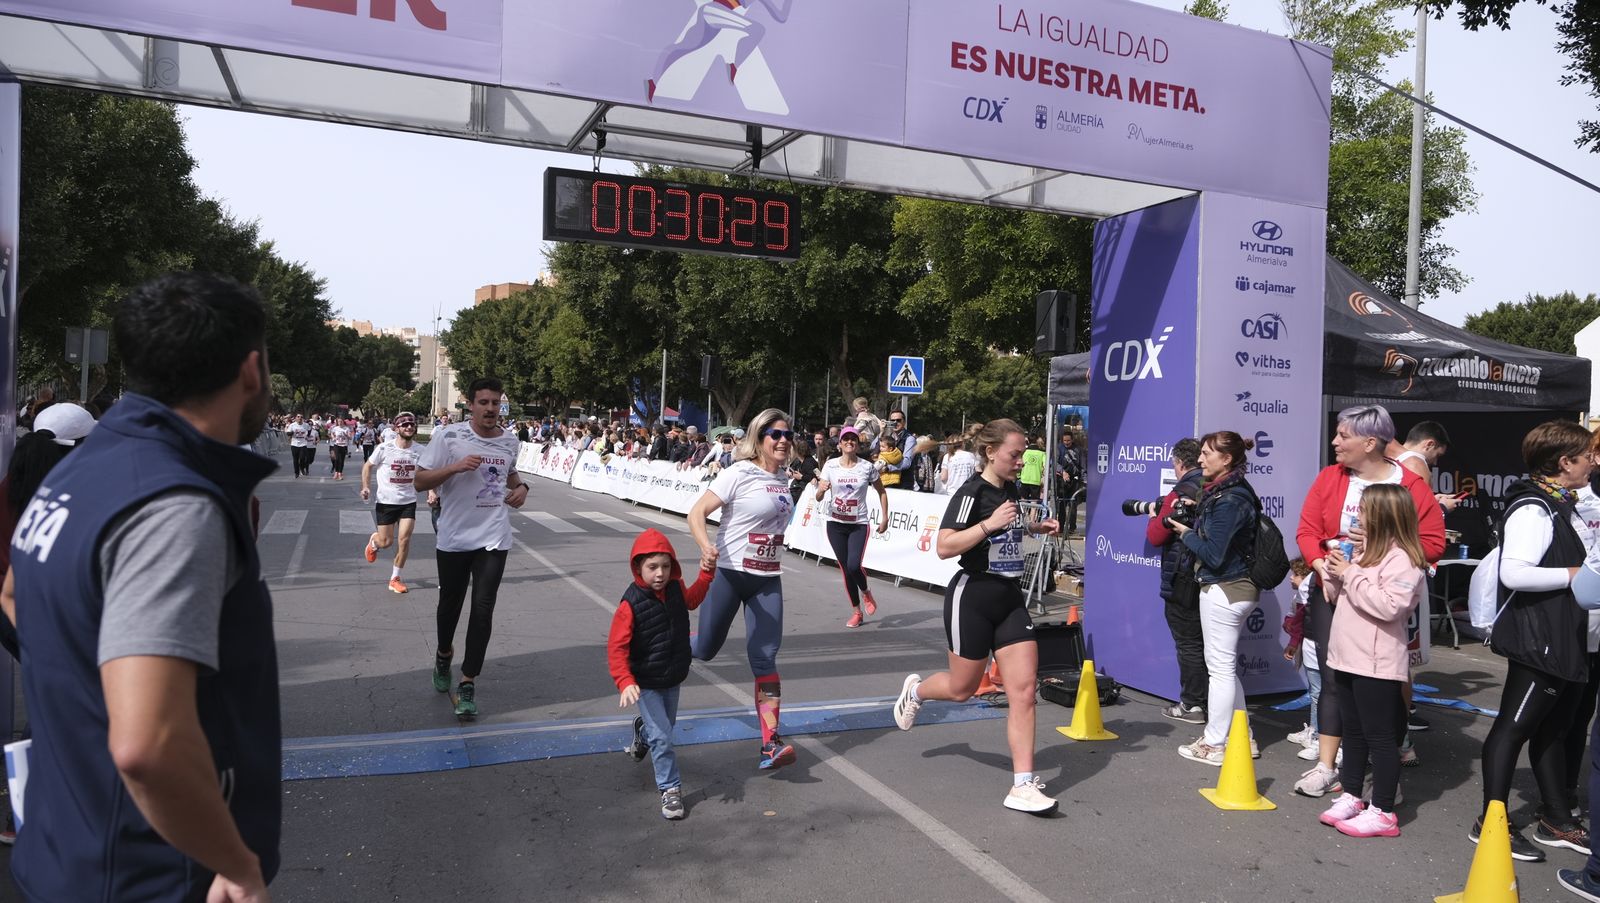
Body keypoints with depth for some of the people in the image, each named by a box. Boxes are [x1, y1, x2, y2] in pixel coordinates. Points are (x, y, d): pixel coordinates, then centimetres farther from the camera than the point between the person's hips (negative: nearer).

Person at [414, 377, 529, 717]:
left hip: (493, 539, 2)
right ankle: (444, 655, 45)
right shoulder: (448, 436, -9)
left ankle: (468, 682, 7)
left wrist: (521, 487, 4)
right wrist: (455, 467, -24)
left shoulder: (509, 441, 4)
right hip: (453, 538, -2)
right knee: (450, 603, 15)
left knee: (483, 609, -4)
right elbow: (420, 482, -9)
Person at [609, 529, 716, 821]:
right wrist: (625, 682, -36)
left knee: (667, 724, 26)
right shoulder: (631, 604, -25)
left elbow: (691, 601, 18)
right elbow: (617, 647, -25)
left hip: (673, 678, 6)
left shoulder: (675, 589, -7)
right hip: (646, 684, -6)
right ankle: (670, 789, 10)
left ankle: (642, 733, 60)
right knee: (662, 737, -7)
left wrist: (706, 574, 5)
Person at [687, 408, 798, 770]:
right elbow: (697, 513, -18)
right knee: (705, 649, 6)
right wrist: (706, 546, -34)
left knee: (765, 658, -2)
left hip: (768, 581, 5)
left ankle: (770, 744, -3)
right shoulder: (740, 473, -12)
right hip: (728, 573, -4)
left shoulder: (783, 478, 8)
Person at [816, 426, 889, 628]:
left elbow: (881, 492, 9)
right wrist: (821, 489, -26)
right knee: (845, 569, 4)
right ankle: (857, 612, 18)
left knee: (854, 566, -18)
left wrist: (885, 518, 3)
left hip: (859, 523, -2)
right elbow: (819, 498, -3)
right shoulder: (830, 465, -2)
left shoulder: (867, 467, -4)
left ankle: (866, 592, 15)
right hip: (836, 523, 2)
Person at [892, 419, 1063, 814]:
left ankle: (1024, 785, 0)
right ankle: (915, 690, 43)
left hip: (1010, 599, 6)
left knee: (1024, 688, -4)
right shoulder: (971, 492, -15)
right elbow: (944, 547, -23)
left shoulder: (1011, 489, 8)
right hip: (973, 598, -6)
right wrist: (990, 524, -29)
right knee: (962, 688, 9)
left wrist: (1035, 527, 13)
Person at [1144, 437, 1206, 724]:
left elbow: (1156, 536, -13)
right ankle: (1209, 701, 24)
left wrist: (1154, 516, 5)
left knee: (1188, 643, 1)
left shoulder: (1180, 494, -16)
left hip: (1184, 580, -7)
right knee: (1206, 642, 16)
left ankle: (1192, 705, 6)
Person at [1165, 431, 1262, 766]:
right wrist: (1195, 515, 1)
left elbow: (1213, 555, -22)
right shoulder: (1226, 491, 10)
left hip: (1224, 590, -10)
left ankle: (1214, 744, 9)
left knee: (1220, 666, -1)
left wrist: (1185, 532, -9)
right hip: (1235, 587, 10)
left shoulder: (1228, 500, -20)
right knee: (1225, 666, 19)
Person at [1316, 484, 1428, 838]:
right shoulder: (1364, 550, 13)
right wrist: (1334, 572, -1)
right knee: (1353, 731, 17)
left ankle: (1382, 812, 6)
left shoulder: (1401, 559, -15)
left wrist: (1351, 575, -22)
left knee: (1379, 736, -1)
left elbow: (1389, 607, -27)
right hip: (1347, 658, 9)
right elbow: (1335, 596, 19)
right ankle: (1350, 797, 27)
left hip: (1377, 665, -9)